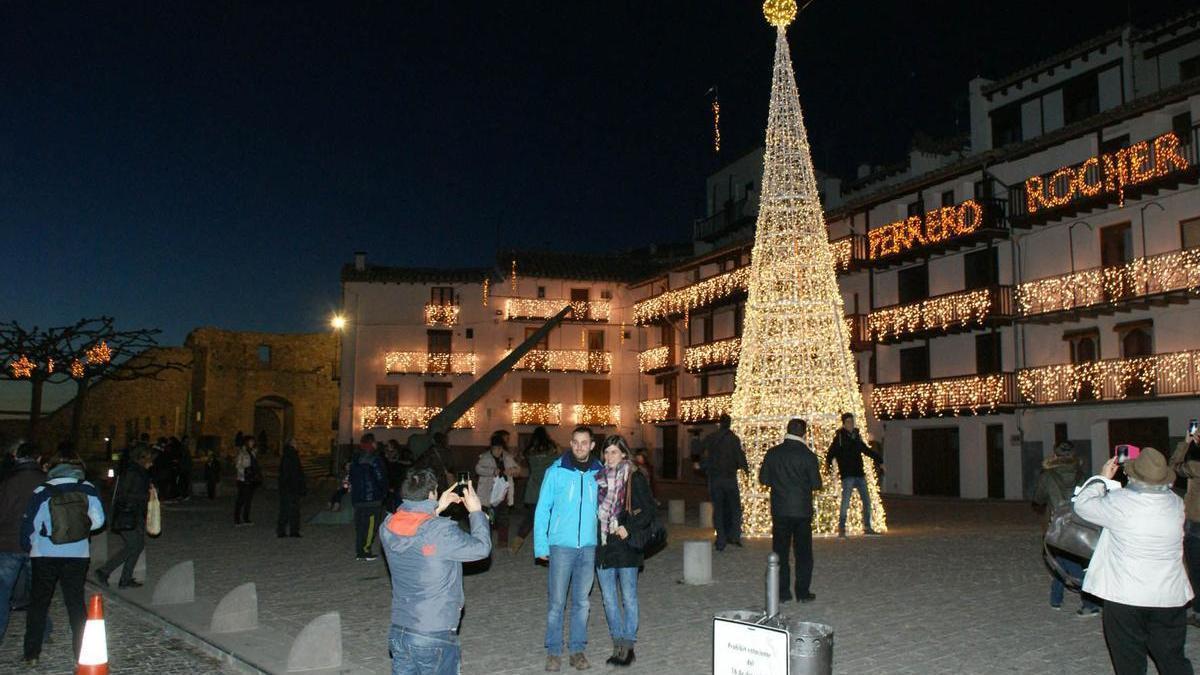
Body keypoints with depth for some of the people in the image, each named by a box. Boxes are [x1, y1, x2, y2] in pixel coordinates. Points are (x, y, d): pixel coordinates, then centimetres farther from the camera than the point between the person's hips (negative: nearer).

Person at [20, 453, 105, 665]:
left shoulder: (41, 493, -10)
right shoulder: (88, 489, -8)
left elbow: (29, 526, -3)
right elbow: (98, 521, -9)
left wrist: (28, 548, 14)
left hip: (45, 556, -1)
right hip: (78, 555, 1)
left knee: (38, 602, 15)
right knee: (76, 602, 11)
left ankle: (32, 653, 17)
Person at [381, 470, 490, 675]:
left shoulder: (388, 527, -4)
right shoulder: (441, 531, -21)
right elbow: (481, 548, -7)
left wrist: (436, 510, 16)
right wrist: (476, 511, 4)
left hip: (398, 632, 6)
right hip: (435, 637, -6)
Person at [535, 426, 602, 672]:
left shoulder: (599, 473, 3)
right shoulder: (556, 471, -4)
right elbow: (542, 509, -1)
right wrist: (541, 545, -5)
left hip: (589, 547, 2)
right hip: (561, 546, -2)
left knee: (581, 601, 10)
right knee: (556, 602, 1)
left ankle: (578, 649, 21)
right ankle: (553, 652, 13)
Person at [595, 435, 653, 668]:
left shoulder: (635, 478, -6)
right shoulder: (599, 477, 8)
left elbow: (649, 509, -6)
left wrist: (629, 529, -15)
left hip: (626, 545, -5)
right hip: (603, 545, 5)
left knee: (629, 597, 3)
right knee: (608, 598, 10)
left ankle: (628, 645, 12)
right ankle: (618, 644, 22)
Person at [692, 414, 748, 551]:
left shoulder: (710, 438, -2)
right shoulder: (734, 439, -7)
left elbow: (706, 457, -3)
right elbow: (740, 457, -8)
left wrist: (700, 465, 17)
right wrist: (745, 467, 12)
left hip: (714, 478, 2)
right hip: (730, 477, -2)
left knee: (718, 509, 6)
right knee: (735, 507, 12)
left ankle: (721, 541, 5)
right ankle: (734, 535, -1)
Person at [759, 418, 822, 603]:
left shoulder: (772, 453, -2)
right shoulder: (808, 456, -9)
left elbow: (763, 479, 3)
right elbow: (816, 484, -6)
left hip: (779, 510, 2)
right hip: (802, 510, -2)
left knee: (780, 551, 9)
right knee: (803, 553, 9)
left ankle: (782, 592, 11)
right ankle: (803, 592, 10)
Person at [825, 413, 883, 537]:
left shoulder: (857, 436, 12)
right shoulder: (839, 438, -5)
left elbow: (867, 450, 25)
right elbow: (831, 454, -9)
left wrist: (879, 459, 26)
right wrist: (828, 466, -21)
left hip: (860, 474, 6)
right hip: (847, 475, -6)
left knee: (867, 501, 10)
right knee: (845, 502, -8)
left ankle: (867, 527, 23)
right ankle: (841, 529, 0)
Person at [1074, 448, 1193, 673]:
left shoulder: (1120, 503, -19)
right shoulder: (1176, 503, -3)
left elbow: (1083, 504, -5)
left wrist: (1102, 478, 5)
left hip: (1124, 598, -4)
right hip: (1170, 599, 4)